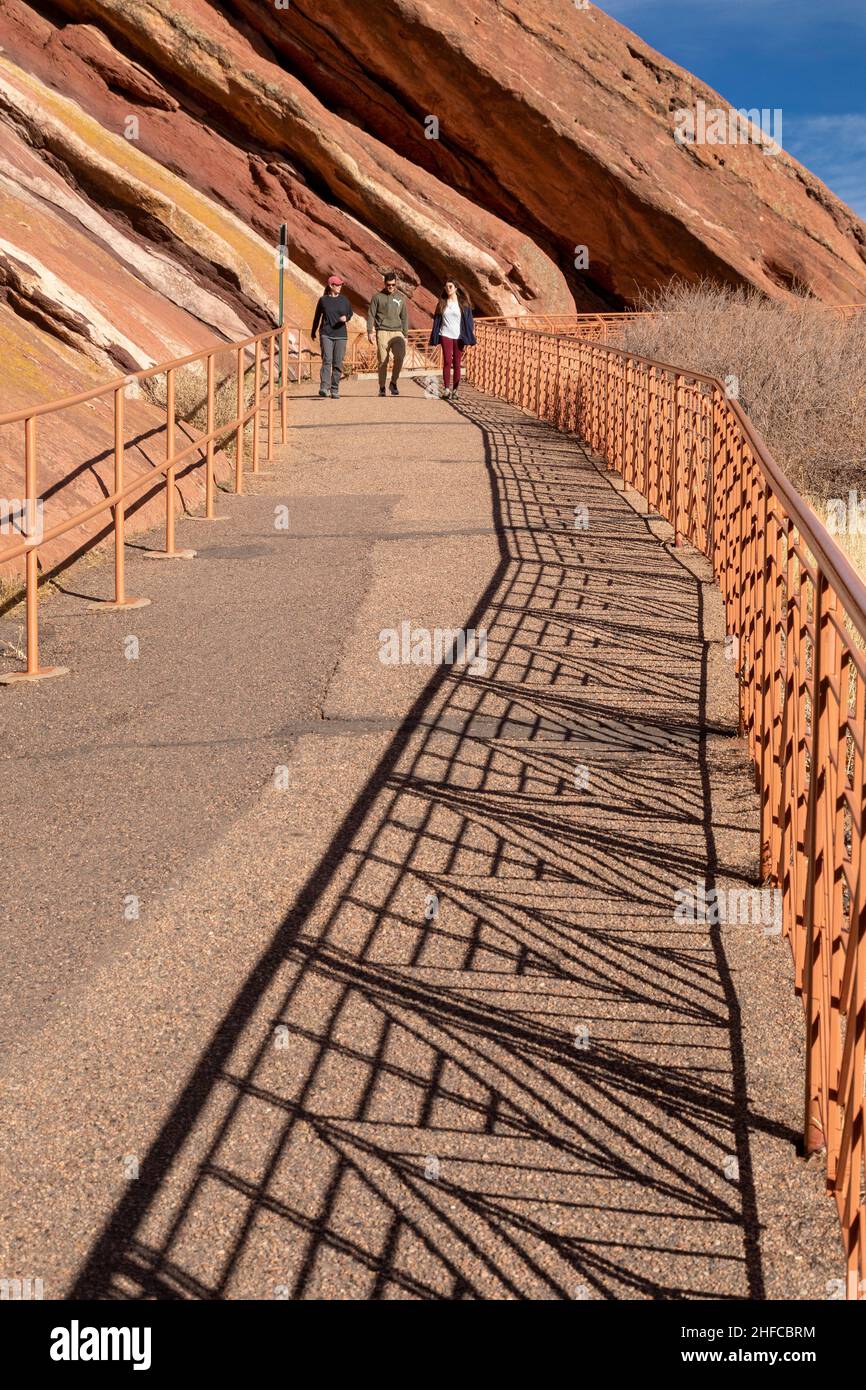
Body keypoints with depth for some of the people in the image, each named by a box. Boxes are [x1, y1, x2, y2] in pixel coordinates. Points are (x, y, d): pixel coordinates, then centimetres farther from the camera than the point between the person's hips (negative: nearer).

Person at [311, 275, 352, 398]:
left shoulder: (344, 299, 7)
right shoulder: (323, 300, 3)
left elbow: (350, 313, 16)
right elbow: (317, 316, 14)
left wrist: (346, 318, -8)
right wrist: (313, 332, 23)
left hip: (341, 335, 2)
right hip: (326, 334, -2)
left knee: (338, 364, 2)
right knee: (327, 360, -16)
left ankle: (334, 390, 11)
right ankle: (324, 388, -25)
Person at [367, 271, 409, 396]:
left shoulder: (401, 298, 15)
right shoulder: (377, 297, 6)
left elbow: (404, 318, 18)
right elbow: (371, 315, 4)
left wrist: (405, 335, 12)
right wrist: (370, 331, -7)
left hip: (397, 333, 2)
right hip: (382, 333, -2)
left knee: (399, 356, -20)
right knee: (383, 361, -4)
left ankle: (394, 383, -4)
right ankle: (382, 387, 7)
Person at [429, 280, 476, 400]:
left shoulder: (463, 303, 3)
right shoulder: (442, 303, 8)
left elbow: (469, 321, 3)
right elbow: (437, 320, 11)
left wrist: (470, 339, -3)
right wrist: (434, 339, 7)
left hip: (459, 336, -1)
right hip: (445, 336, 1)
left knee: (457, 364, 0)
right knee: (447, 362, -9)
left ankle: (455, 390, 5)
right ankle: (446, 389, -9)